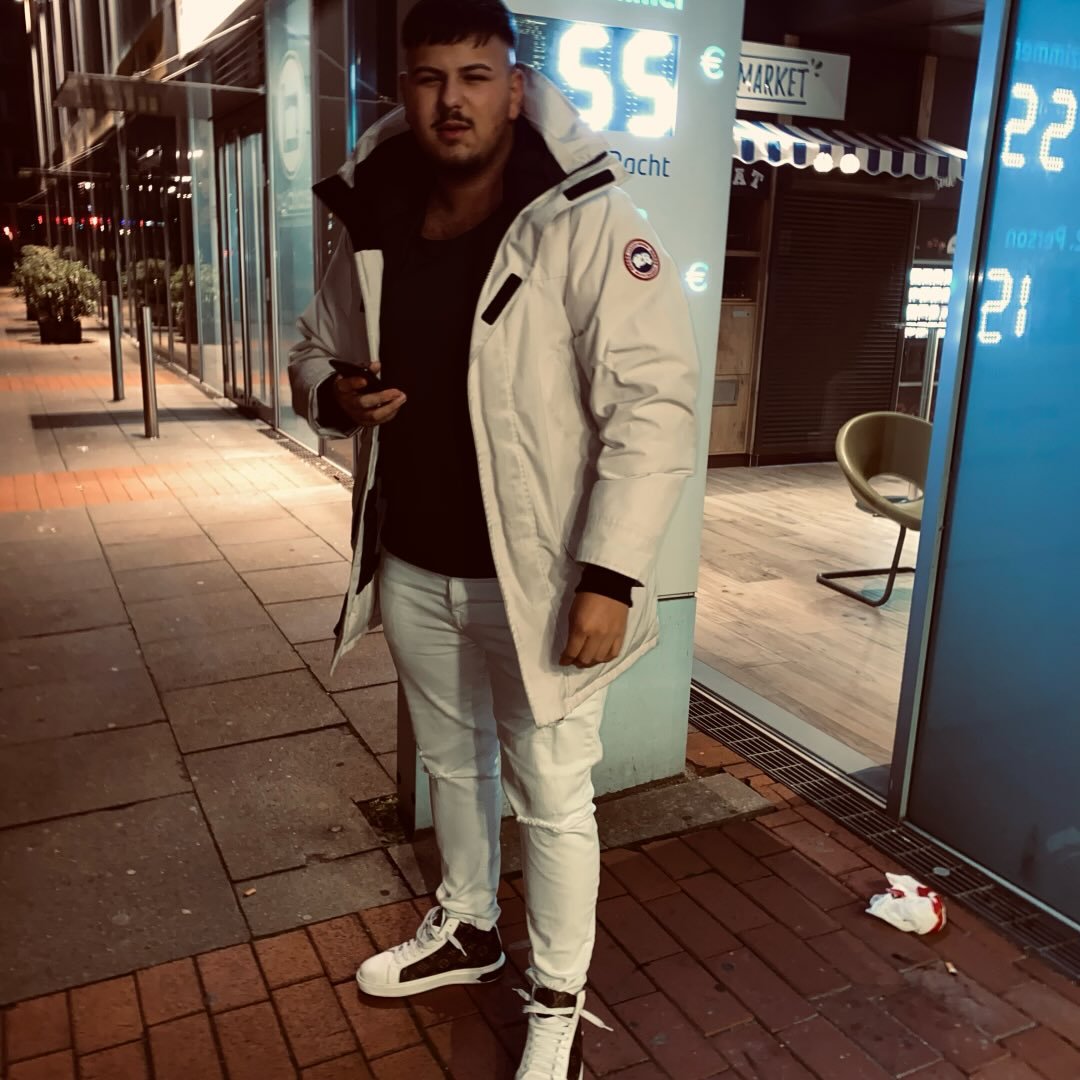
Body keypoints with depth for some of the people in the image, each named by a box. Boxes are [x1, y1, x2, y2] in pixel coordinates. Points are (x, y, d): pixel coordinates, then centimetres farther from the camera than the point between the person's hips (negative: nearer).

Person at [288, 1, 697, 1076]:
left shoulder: (588, 223, -15)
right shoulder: (374, 234, 4)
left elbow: (653, 402, -19)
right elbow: (314, 348, 18)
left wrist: (609, 575, -24)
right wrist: (333, 394, -7)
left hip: (537, 577, -5)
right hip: (412, 569, 6)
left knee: (550, 797, 7)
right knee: (451, 761, 23)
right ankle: (465, 927, 48)